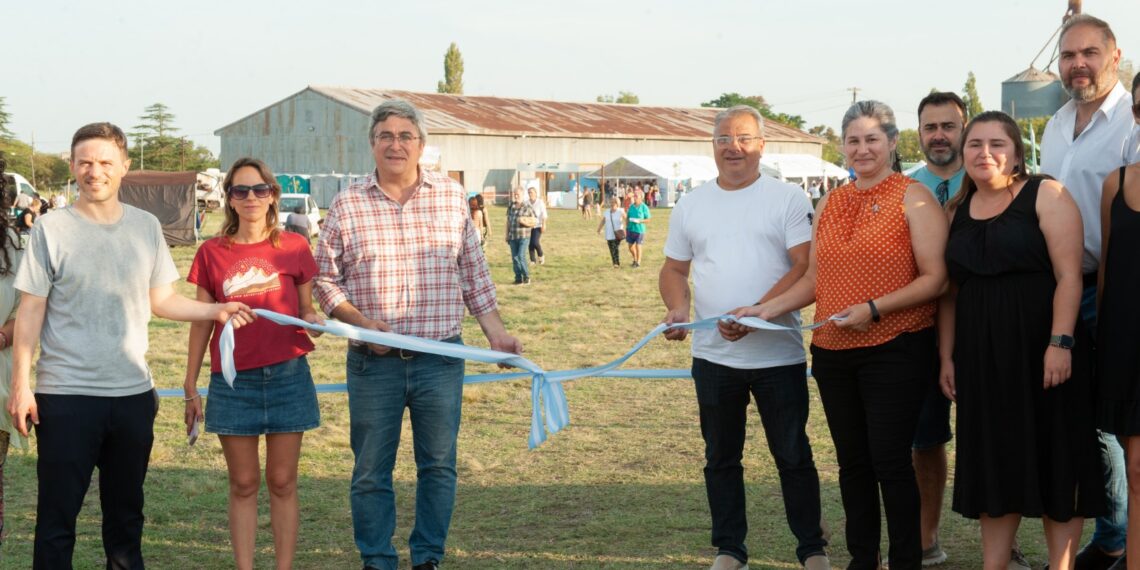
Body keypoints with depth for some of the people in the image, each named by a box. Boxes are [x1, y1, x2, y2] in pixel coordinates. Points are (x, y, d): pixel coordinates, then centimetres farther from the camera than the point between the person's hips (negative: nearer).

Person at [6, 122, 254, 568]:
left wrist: (215, 311, -7)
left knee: (126, 514, 15)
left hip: (133, 393, 3)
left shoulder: (146, 227, 4)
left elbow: (161, 300, 9)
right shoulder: (51, 229, -6)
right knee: (57, 516, 3)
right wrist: (20, 385, -8)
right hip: (65, 395, -3)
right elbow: (31, 312, -4)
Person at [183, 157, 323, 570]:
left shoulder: (294, 247, 2)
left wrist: (314, 322, -14)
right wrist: (191, 386, 5)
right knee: (243, 484, 6)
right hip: (233, 381, 0)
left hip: (287, 376, 0)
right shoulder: (212, 253, 3)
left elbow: (306, 310, 9)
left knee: (282, 482, 5)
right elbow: (201, 323, 6)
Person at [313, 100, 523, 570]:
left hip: (440, 361, 1)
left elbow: (474, 274, 11)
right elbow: (324, 277, 4)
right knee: (371, 471, 6)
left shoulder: (452, 197, 5)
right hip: (373, 362, -1)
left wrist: (496, 333, 6)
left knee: (438, 466, 7)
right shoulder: (347, 205, 1)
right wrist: (360, 321, -11)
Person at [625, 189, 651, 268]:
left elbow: (648, 220, -7)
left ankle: (638, 262, 16)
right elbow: (627, 218, 11)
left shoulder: (644, 207, -8)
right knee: (631, 246, 11)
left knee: (638, 246, 1)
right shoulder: (631, 206, 4)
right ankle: (635, 259, 34)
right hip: (630, 229, 5)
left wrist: (639, 221, -21)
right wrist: (626, 228, 8)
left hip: (639, 230, -5)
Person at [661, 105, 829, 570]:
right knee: (721, 458, 12)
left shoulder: (788, 199, -3)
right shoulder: (692, 206, 9)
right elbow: (674, 269, 14)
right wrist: (677, 306, -8)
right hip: (713, 354, 4)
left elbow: (805, 267, -11)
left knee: (793, 456, 5)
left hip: (778, 354, -4)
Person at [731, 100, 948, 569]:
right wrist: (768, 309, 5)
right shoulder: (829, 204, 13)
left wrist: (873, 309, -20)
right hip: (833, 352, 6)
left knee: (890, 460, -5)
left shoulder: (913, 198, -5)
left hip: (893, 350, -6)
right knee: (852, 461, 13)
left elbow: (934, 279, -11)